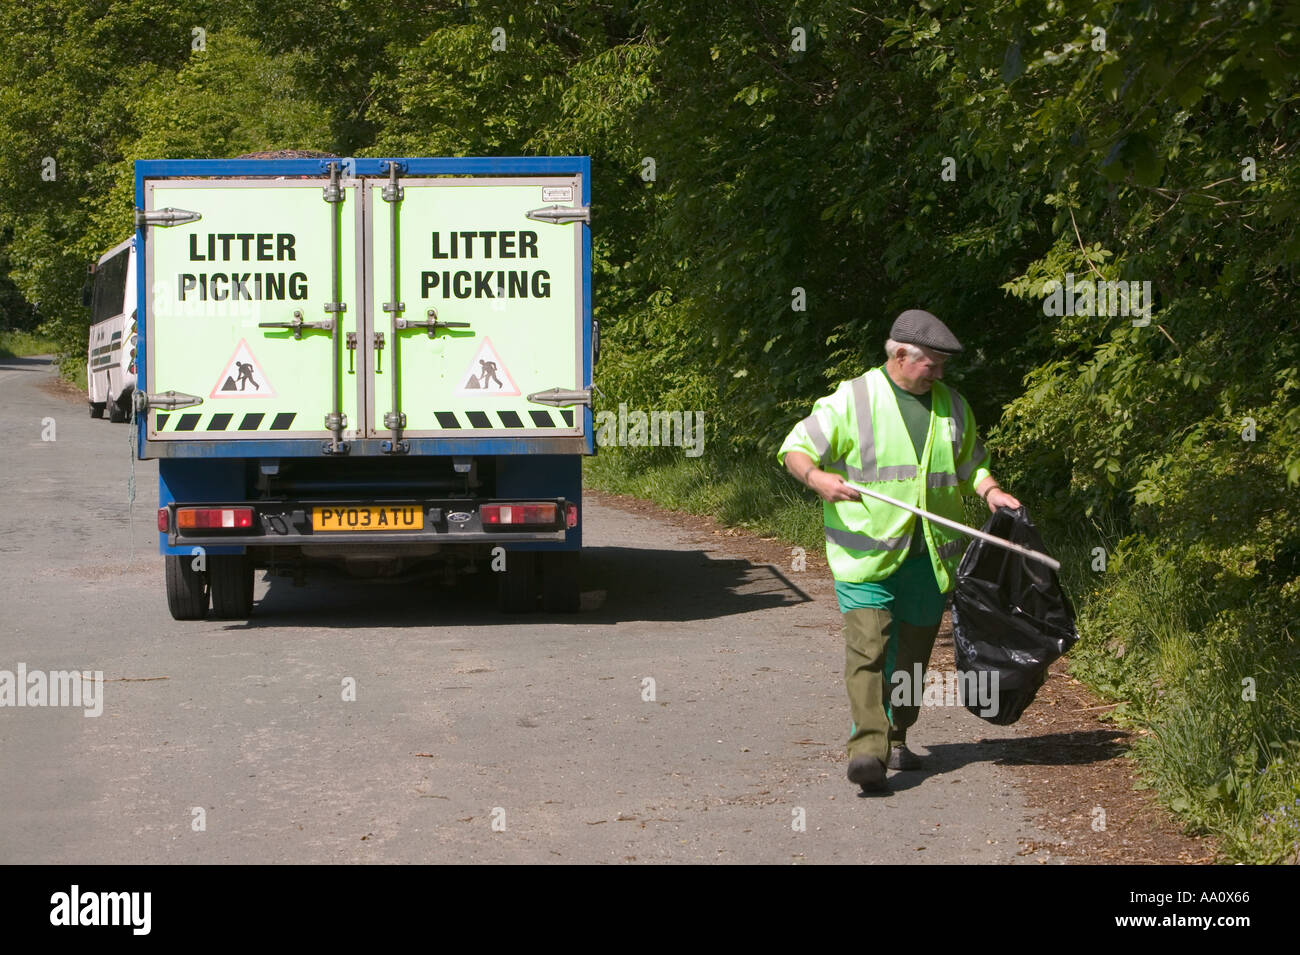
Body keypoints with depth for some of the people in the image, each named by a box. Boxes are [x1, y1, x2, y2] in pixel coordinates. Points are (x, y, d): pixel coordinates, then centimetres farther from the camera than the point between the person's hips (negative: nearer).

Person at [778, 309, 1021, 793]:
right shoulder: (852, 399, -2)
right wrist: (816, 476, -23)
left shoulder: (952, 405, 14)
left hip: (929, 554, 5)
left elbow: (969, 462, 26)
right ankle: (867, 749, -20)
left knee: (912, 653, 11)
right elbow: (796, 448, -2)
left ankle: (894, 739, 26)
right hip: (866, 553, -5)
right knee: (867, 646, -15)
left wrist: (989, 490, 6)